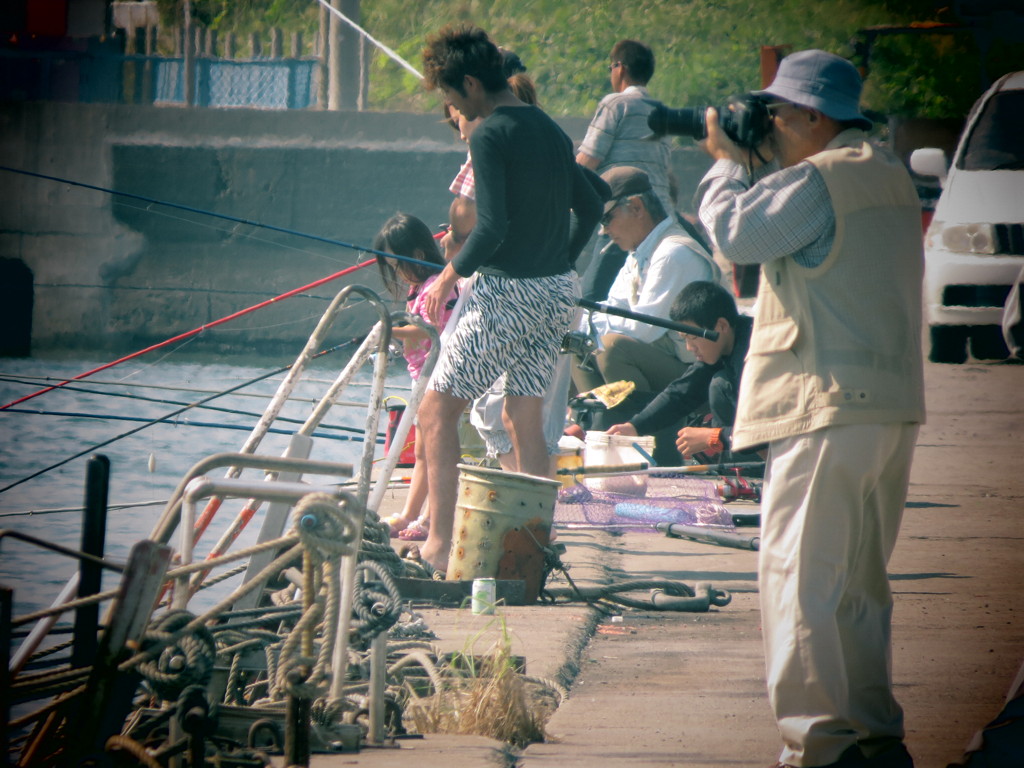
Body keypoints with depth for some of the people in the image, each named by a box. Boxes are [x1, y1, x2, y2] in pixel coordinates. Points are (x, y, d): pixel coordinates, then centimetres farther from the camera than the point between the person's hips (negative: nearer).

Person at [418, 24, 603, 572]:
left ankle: (439, 544, -8)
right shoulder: (550, 131, 13)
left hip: (508, 292, -8)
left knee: (437, 410, -1)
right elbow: (590, 208, 21)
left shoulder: (489, 135, -13)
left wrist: (450, 275, -7)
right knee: (524, 417, 14)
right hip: (558, 292, 8)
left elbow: (492, 227, -20)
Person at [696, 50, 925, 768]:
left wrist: (728, 162, 2)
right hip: (894, 405, 10)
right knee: (860, 580, 16)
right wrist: (755, 163, 16)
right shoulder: (890, 176, 16)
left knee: (799, 577, -6)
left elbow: (736, 233, -13)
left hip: (828, 405, -9)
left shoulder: (817, 180, -13)